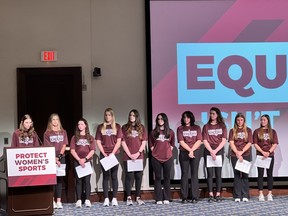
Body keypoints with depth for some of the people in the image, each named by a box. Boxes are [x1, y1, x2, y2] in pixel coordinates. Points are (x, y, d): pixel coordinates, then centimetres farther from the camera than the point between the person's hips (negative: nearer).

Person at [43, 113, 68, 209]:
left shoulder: (63, 132, 11)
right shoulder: (47, 133, 3)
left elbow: (64, 145, 5)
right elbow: (47, 147, -3)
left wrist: (59, 156, -9)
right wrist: (54, 159, -13)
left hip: (61, 158, 2)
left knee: (59, 179, 1)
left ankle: (58, 201, 1)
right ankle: (52, 201, -1)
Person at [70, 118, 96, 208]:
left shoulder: (90, 138, 9)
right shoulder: (74, 137, 8)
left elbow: (92, 150, 1)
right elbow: (72, 150, 0)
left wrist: (85, 159, -12)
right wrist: (79, 160, -12)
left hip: (87, 161, 0)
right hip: (77, 162, 0)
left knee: (87, 180, -2)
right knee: (78, 181, 0)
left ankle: (87, 200, -1)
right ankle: (78, 200, 0)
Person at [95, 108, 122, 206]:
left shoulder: (117, 126, 6)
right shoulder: (100, 127, 9)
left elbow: (118, 141, 1)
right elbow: (98, 142, 5)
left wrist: (112, 153, -9)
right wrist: (104, 153, -6)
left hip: (114, 154, -1)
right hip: (104, 154, 1)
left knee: (114, 176, 1)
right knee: (105, 176, 1)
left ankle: (114, 198, 3)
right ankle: (106, 199, 2)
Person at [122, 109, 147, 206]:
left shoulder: (141, 128, 11)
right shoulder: (125, 127, 6)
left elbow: (144, 142, 6)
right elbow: (123, 142, 0)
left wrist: (138, 153, -7)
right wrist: (130, 154, -8)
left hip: (139, 156, 2)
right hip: (128, 157, -2)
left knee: (139, 177, 3)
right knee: (128, 176, -1)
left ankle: (138, 197, 9)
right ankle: (129, 198, 3)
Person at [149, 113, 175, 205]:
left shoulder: (170, 132, 7)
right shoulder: (153, 132, 5)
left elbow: (172, 144, 15)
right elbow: (150, 144, 9)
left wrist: (169, 151, 3)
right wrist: (154, 151, -1)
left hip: (168, 158, 1)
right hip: (156, 158, -1)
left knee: (167, 177, 4)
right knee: (158, 178, 1)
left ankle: (166, 198, 9)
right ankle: (158, 199, 3)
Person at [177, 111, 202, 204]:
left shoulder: (197, 128, 12)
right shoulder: (180, 129, 9)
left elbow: (199, 141, 2)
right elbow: (181, 142, -1)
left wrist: (192, 150, -10)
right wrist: (189, 150, -10)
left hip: (195, 152, 0)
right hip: (184, 153, 0)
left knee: (194, 174, -1)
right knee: (184, 174, -2)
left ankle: (195, 197, -1)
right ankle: (184, 197, -1)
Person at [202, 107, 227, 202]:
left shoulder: (222, 126, 8)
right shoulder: (206, 126, 8)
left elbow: (223, 141, 1)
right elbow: (205, 141, 1)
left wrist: (215, 151, -9)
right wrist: (211, 151, -10)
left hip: (219, 151, 0)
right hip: (208, 152, 0)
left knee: (218, 173, -1)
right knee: (210, 174, -3)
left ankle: (218, 194, 1)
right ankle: (211, 195, -2)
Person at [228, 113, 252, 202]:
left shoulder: (248, 130, 9)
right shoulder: (232, 131, 9)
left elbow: (249, 143, 1)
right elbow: (231, 143, 0)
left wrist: (241, 152, -9)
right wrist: (237, 153, -11)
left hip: (246, 155, 0)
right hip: (235, 155, 0)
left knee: (245, 175, -1)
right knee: (237, 175, 1)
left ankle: (245, 196, 1)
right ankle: (237, 196, 1)